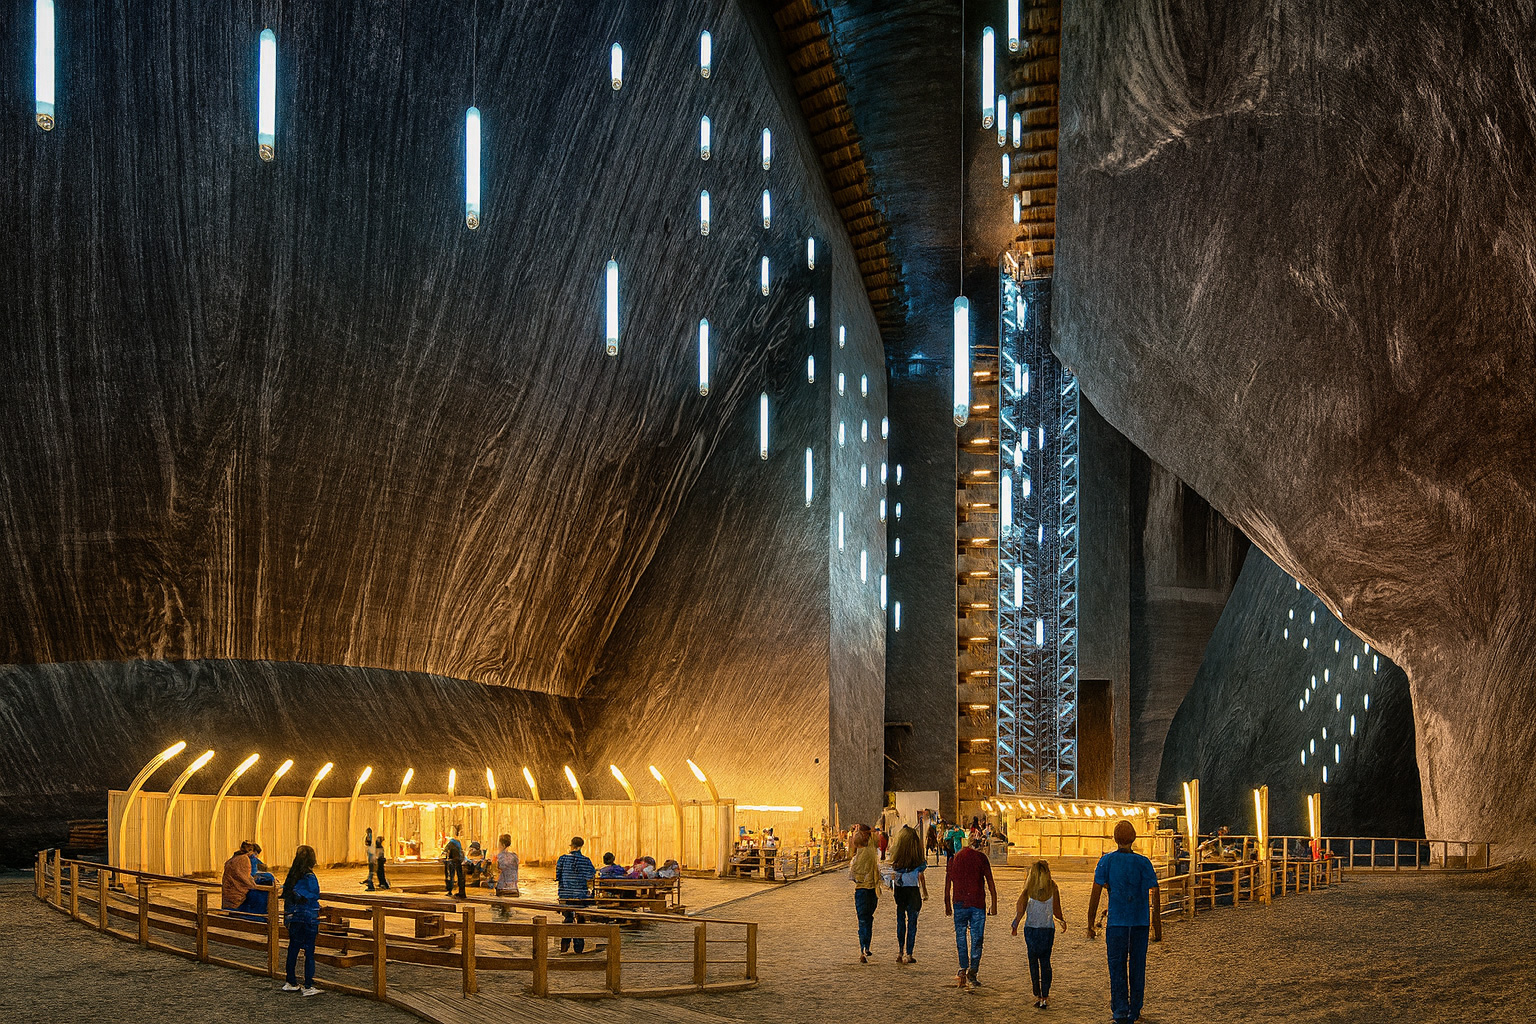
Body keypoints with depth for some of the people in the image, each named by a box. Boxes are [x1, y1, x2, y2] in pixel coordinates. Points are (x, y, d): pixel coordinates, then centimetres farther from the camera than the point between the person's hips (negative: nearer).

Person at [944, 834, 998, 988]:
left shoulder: (953, 859, 6)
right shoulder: (981, 858, 0)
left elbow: (947, 885, 8)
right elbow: (991, 883, -2)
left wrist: (947, 905, 16)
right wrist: (994, 905, 3)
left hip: (959, 903, 1)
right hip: (977, 903, -1)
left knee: (960, 937, 11)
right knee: (977, 939, 5)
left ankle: (963, 969, 1)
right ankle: (972, 972, 0)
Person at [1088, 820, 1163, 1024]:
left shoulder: (1107, 860, -3)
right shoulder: (1143, 863, -1)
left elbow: (1096, 894, -6)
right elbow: (1155, 896, -4)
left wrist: (1090, 924, -1)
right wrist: (1158, 927, 2)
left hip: (1116, 922, -1)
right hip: (1140, 922, 1)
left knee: (1117, 969, 2)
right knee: (1137, 967, 13)